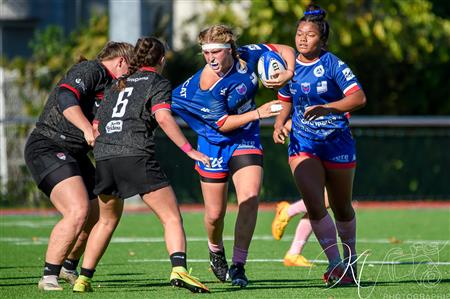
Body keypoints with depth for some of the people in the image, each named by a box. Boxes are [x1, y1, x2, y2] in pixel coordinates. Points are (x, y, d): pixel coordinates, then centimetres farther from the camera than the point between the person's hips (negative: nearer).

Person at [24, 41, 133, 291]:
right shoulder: (90, 70, -10)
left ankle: (69, 267, 36)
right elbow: (65, 98, -27)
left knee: (96, 214, 14)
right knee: (78, 211, -24)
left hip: (74, 155, 11)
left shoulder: (110, 86, 19)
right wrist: (87, 128, -35)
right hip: (47, 148, -10)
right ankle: (49, 278, -19)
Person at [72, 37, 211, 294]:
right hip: (137, 156, -6)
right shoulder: (158, 82, 8)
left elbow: (96, 124, 23)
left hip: (104, 156, 6)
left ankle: (83, 279, 22)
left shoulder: (118, 85, 25)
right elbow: (163, 118, -9)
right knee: (172, 217, -5)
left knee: (108, 220, 25)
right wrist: (189, 149, -11)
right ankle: (179, 270, -27)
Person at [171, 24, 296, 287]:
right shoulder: (205, 83, -23)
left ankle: (238, 266, -13)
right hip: (214, 145, -2)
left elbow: (286, 50, 2)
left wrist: (288, 74, -17)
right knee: (215, 214, 5)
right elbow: (223, 124, -20)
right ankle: (216, 251, 40)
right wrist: (257, 113, -26)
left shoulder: (248, 56, -12)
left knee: (250, 199, -20)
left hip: (246, 141, 2)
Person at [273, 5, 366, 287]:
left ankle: (350, 261, 33)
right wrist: (279, 125, 1)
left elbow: (359, 98, -20)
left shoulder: (333, 65, -11)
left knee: (342, 208, 11)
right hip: (303, 144, 3)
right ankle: (336, 264, -12)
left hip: (337, 143, -3)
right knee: (314, 205, -16)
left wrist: (327, 108, -32)